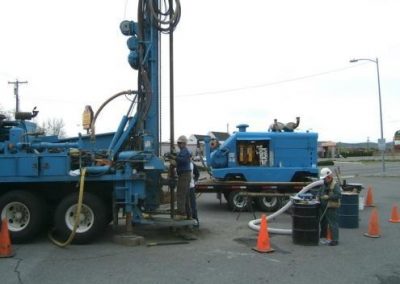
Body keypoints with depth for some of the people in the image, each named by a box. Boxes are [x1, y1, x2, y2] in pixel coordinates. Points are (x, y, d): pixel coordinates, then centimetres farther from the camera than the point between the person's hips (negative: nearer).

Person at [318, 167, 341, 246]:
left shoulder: (335, 185, -13)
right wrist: (319, 196, 6)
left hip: (332, 208, -9)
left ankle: (335, 240, 0)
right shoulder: (324, 185, 12)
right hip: (323, 207, 9)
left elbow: (338, 195, -22)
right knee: (323, 222, 19)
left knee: (333, 224, -6)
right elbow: (320, 192, 25)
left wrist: (328, 197, -23)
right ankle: (323, 237, 33)